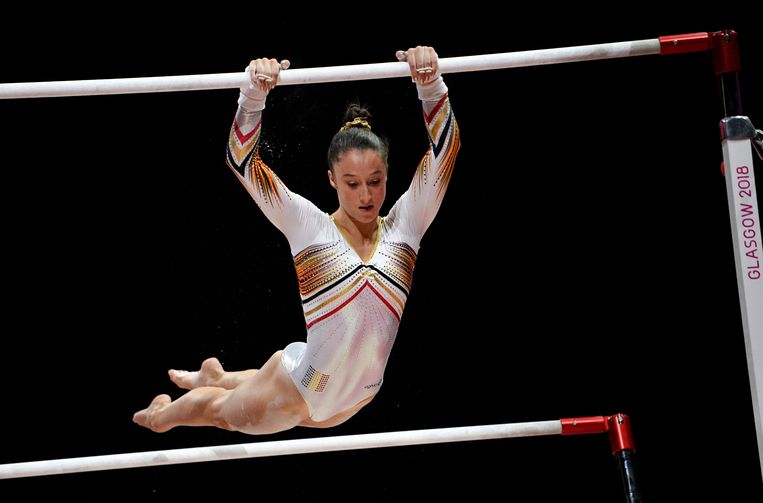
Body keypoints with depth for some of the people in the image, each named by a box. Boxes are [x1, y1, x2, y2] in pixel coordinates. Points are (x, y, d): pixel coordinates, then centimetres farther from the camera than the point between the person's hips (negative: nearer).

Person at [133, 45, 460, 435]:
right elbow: (242, 159, -21)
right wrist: (254, 94, -38)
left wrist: (430, 84, -37)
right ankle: (161, 412, 59)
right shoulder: (309, 226, -14)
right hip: (297, 389, -3)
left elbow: (445, 148, -20)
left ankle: (215, 377, 62)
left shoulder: (403, 226, -9)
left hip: (357, 399, 3)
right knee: (224, 413, 25)